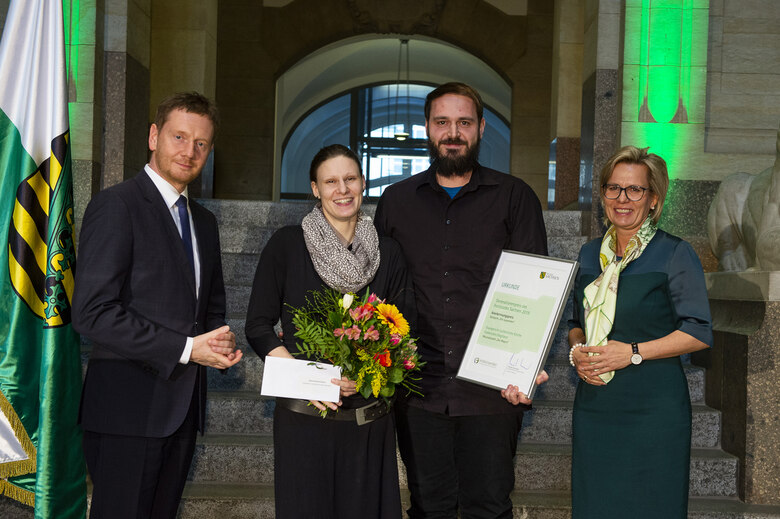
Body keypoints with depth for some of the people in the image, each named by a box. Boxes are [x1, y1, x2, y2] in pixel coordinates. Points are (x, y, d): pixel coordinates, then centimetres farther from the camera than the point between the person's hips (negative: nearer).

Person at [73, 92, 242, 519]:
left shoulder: (204, 221, 16)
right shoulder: (115, 205, -9)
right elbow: (92, 312, -18)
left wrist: (219, 343, 1)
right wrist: (187, 348, -17)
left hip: (183, 404, 7)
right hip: (128, 407, -7)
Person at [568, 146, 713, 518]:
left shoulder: (675, 254, -4)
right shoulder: (589, 254, 12)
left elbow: (699, 333, -7)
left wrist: (633, 352, -15)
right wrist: (577, 350, -2)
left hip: (652, 405, -4)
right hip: (594, 401, 5)